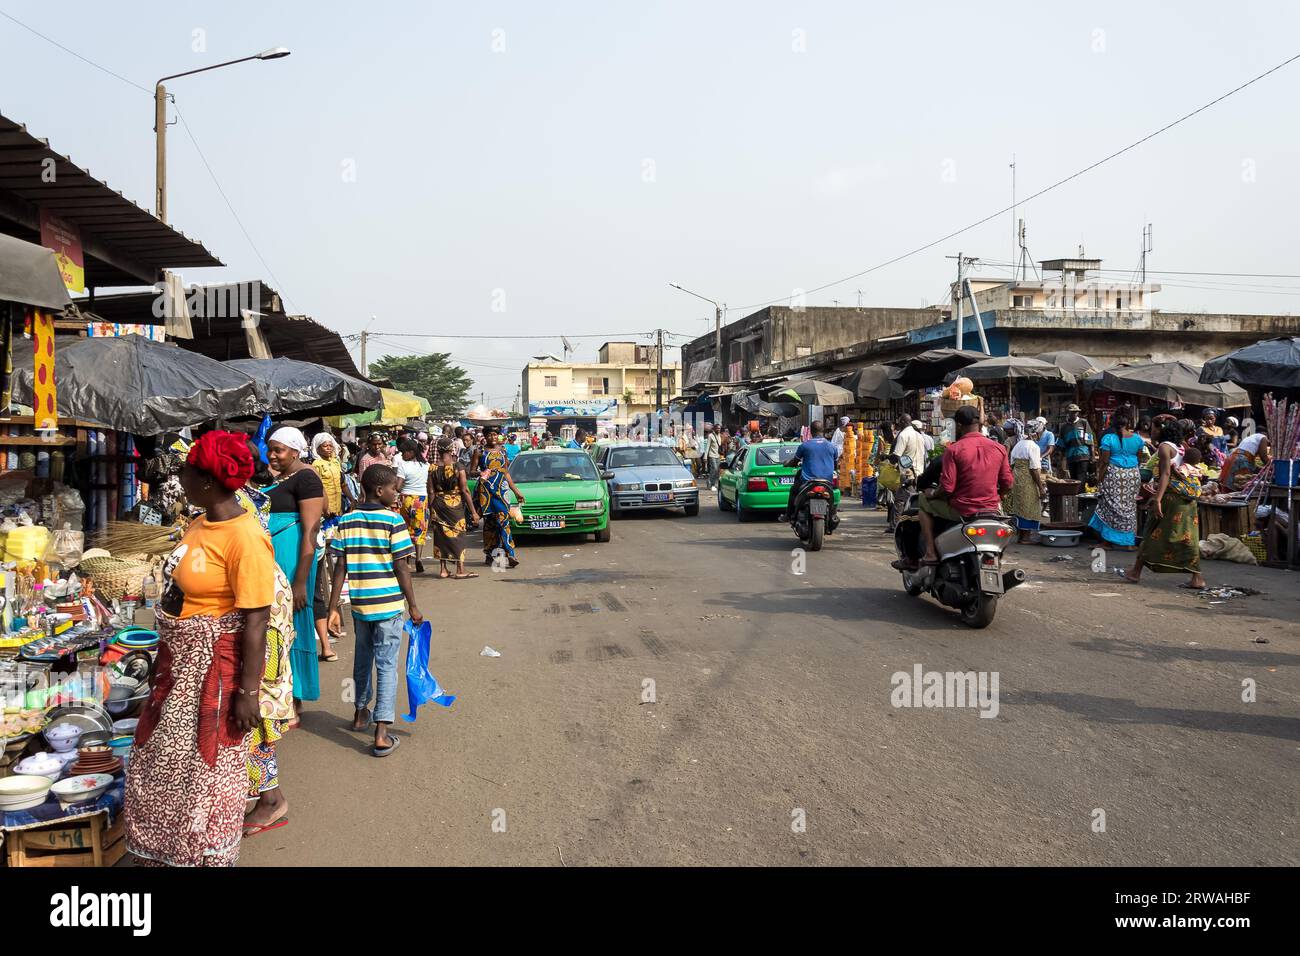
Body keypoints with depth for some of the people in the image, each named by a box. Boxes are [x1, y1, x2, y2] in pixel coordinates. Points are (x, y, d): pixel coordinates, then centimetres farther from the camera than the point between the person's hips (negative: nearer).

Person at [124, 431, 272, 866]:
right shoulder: (198, 524, 4)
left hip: (214, 669, -9)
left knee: (205, 767, 8)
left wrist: (247, 692, -22)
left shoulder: (245, 538, -24)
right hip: (179, 665, 9)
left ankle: (205, 854, 29)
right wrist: (169, 652, 20)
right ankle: (164, 853, 41)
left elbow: (255, 620, -23)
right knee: (163, 761, 21)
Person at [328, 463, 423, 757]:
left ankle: (361, 713, 41)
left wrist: (333, 606, 6)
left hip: (359, 604, 5)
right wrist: (412, 605, -4)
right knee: (387, 666, 0)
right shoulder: (393, 520, -10)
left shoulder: (346, 521, 2)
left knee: (362, 658, 23)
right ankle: (381, 734, -4)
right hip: (388, 604, -4)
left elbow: (340, 567, 1)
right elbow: (401, 567, -11)